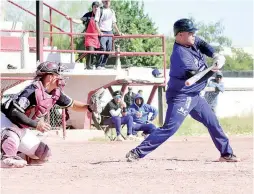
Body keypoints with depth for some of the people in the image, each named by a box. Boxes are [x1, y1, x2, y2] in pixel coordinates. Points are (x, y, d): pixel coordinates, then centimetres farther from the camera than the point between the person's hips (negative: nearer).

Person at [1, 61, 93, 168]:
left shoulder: (56, 93, -3)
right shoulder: (34, 90, -29)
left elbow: (72, 104, 12)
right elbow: (14, 112, -32)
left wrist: (89, 107, -4)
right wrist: (36, 124, -37)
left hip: (22, 129, 9)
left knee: (44, 154, 4)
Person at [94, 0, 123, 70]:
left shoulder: (112, 11, 18)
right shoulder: (100, 10, 2)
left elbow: (114, 23, 21)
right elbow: (96, 22, -6)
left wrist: (118, 32, 11)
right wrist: (99, 32, -19)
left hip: (110, 32, 6)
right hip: (102, 32, -6)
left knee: (109, 49, 0)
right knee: (103, 48, -19)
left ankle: (103, 65, 7)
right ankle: (98, 66, -17)